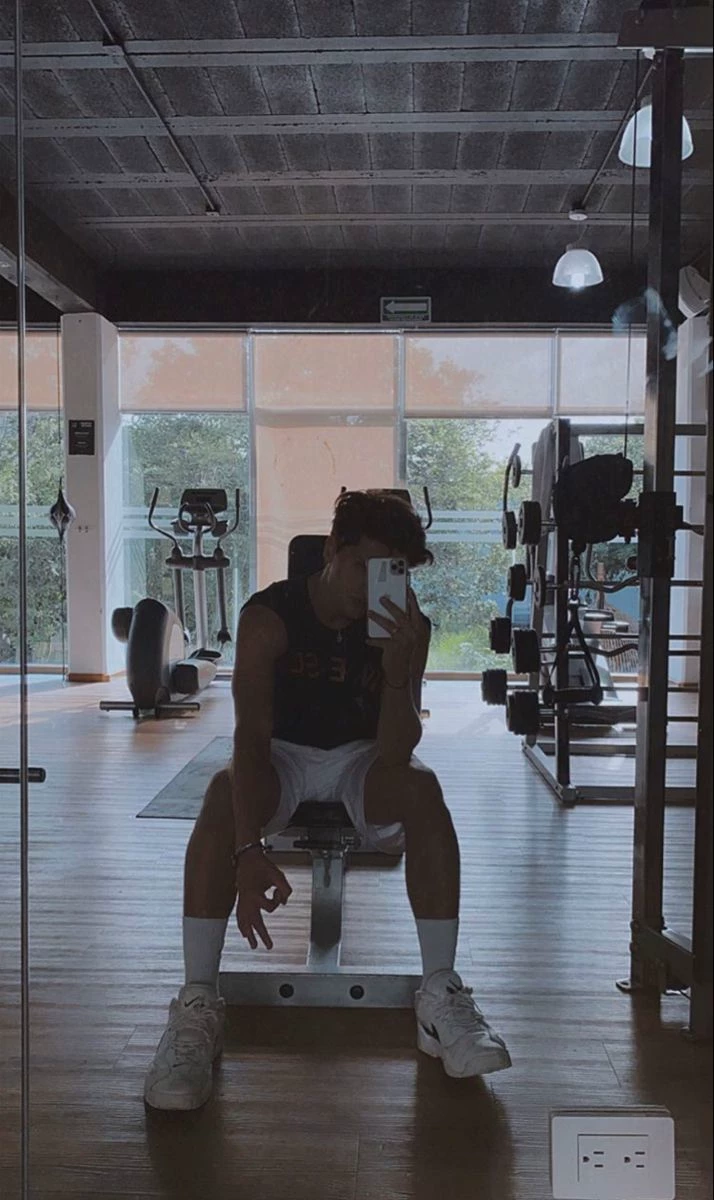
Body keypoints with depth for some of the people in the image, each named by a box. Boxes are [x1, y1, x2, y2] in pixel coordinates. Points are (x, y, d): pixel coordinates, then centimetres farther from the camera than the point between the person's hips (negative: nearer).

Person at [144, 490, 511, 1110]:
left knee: (422, 787, -30)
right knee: (226, 791, -33)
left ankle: (441, 996, -22)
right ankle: (197, 1003, -28)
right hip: (282, 757, -1)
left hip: (361, 758, 1)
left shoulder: (407, 626, -15)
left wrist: (397, 669, -40)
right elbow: (252, 734, -30)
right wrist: (249, 851, -43)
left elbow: (395, 752, -22)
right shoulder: (269, 615, -20)